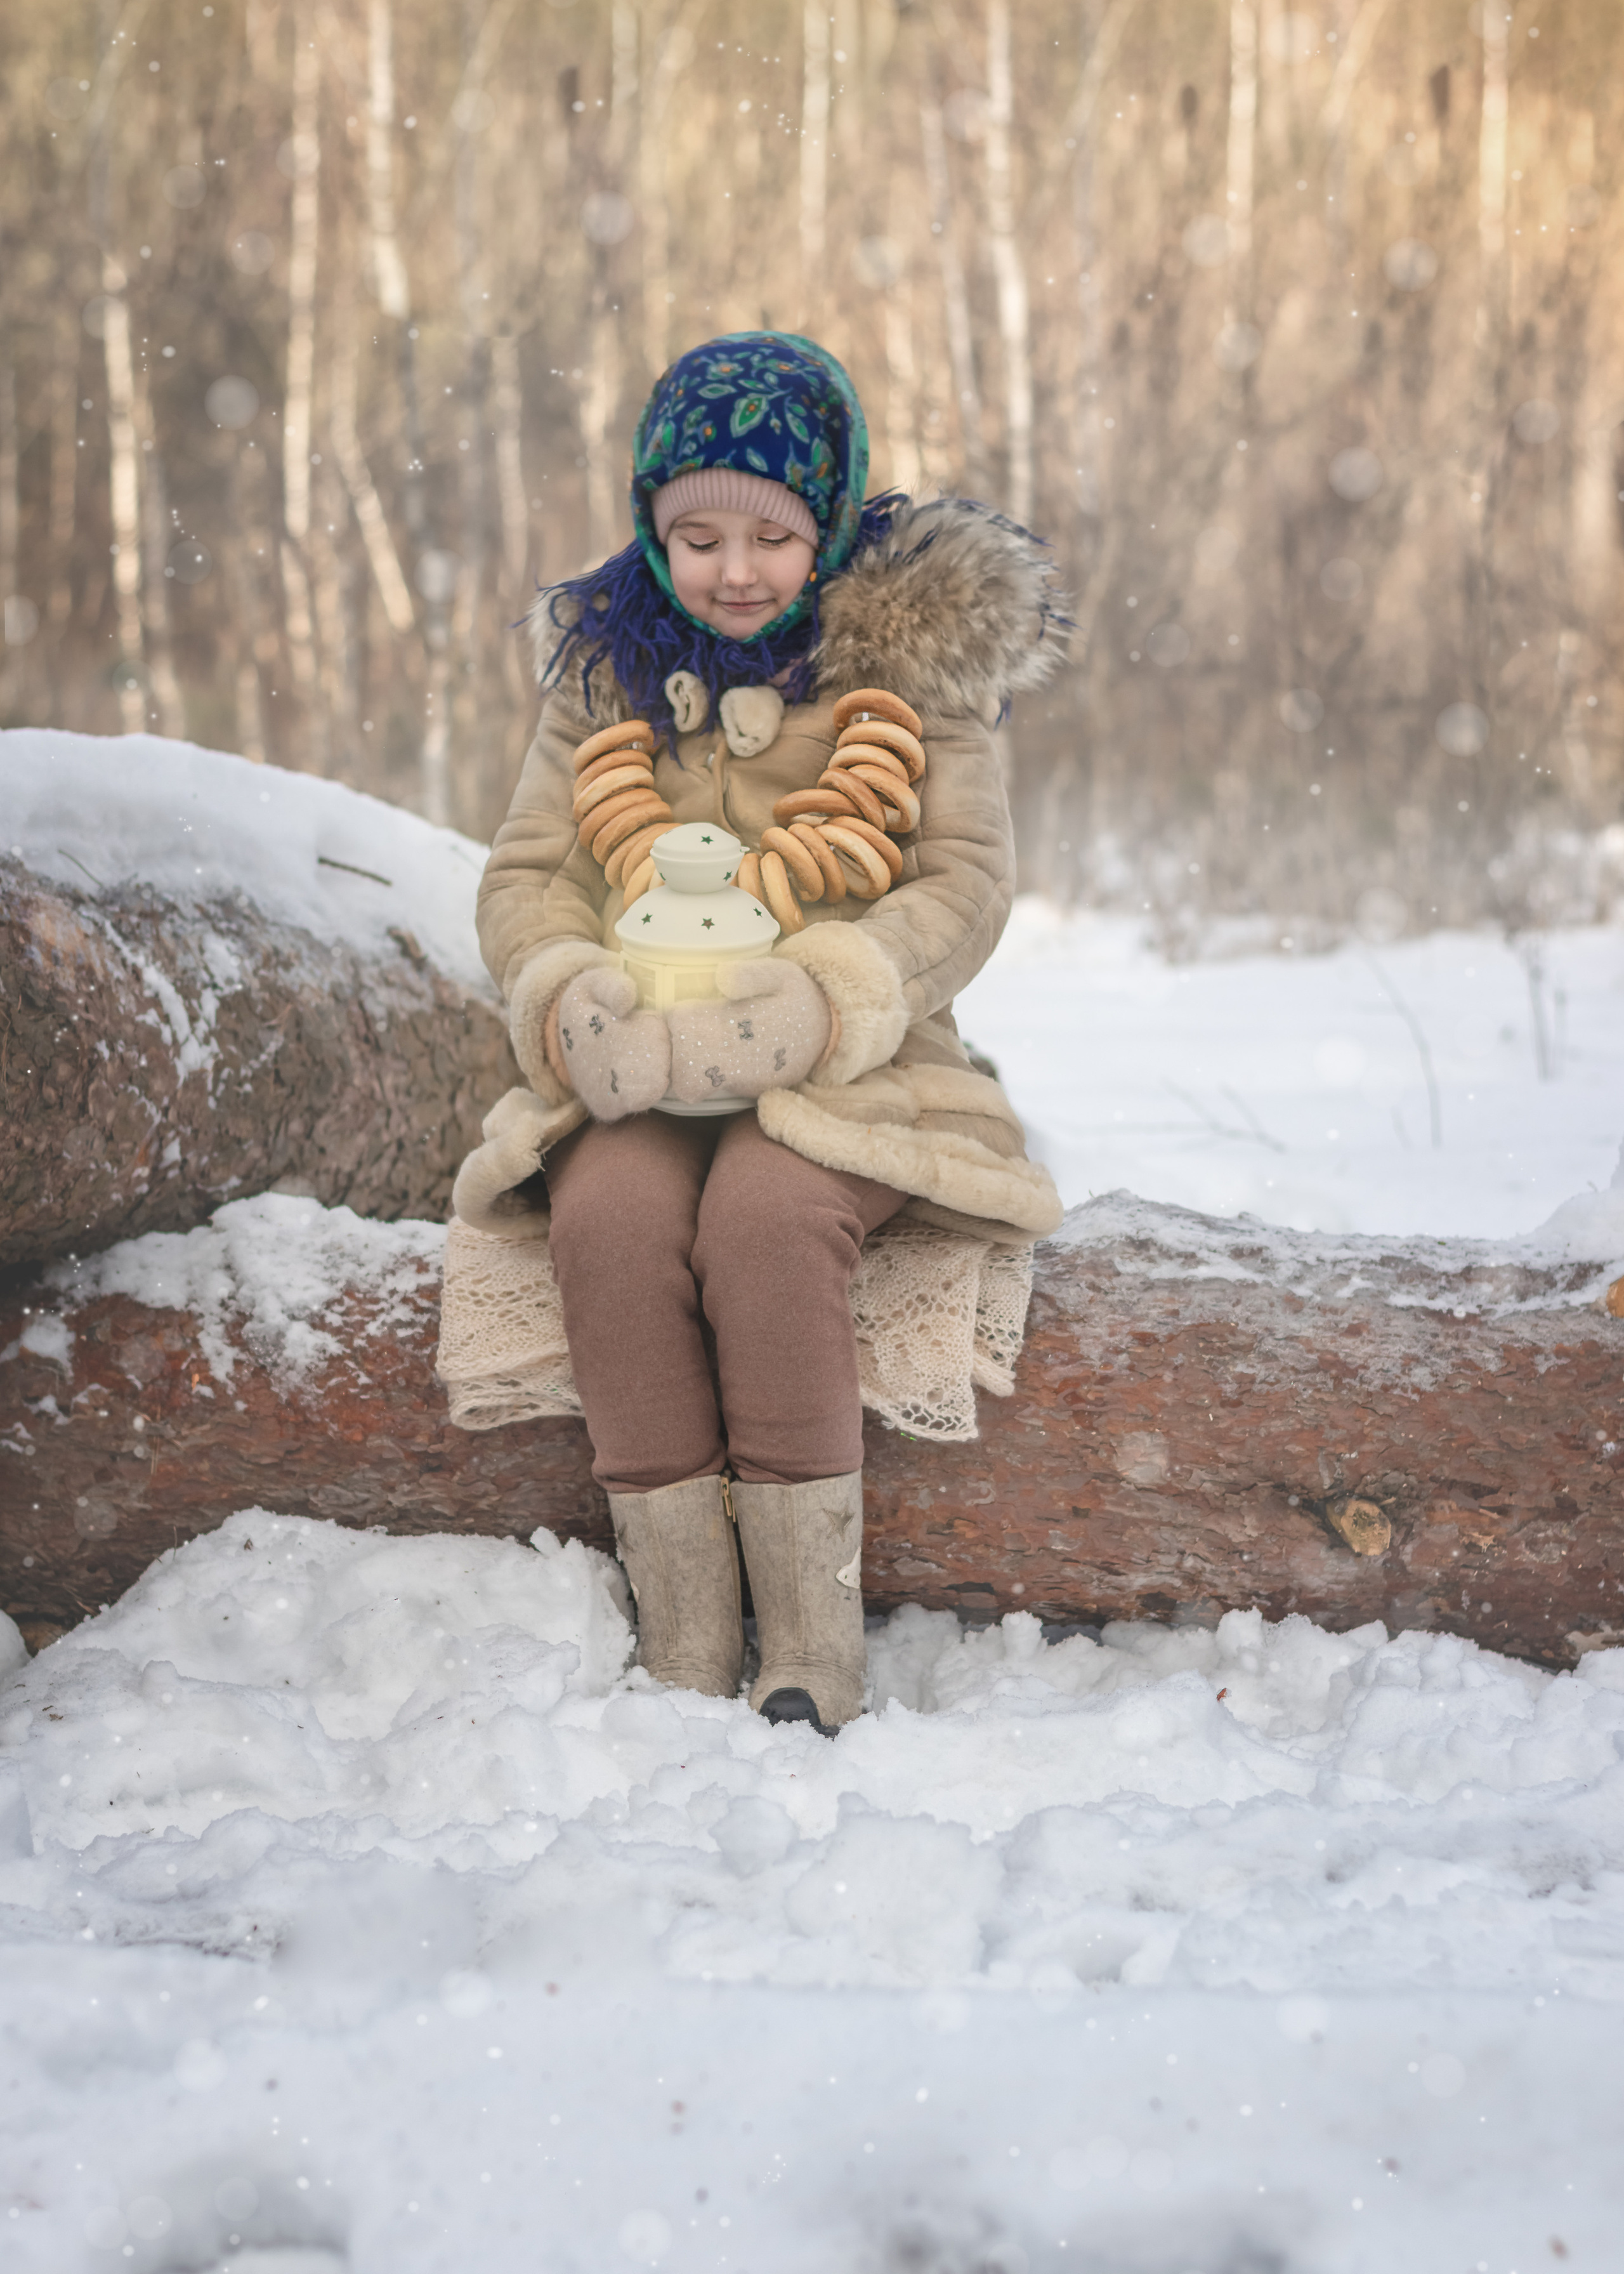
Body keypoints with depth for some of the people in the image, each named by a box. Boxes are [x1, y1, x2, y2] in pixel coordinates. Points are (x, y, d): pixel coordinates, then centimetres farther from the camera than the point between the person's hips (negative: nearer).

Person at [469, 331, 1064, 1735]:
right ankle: (682, 1657, -24)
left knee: (764, 1212, -34)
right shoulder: (611, 660, 12)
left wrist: (814, 1005, -22)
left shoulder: (912, 647, 2)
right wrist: (573, 1000, -14)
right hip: (647, 1080, 3)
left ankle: (815, 1656, -25)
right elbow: (526, 871, 10)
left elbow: (967, 882, -5)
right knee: (608, 1216, -30)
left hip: (850, 1075, -3)